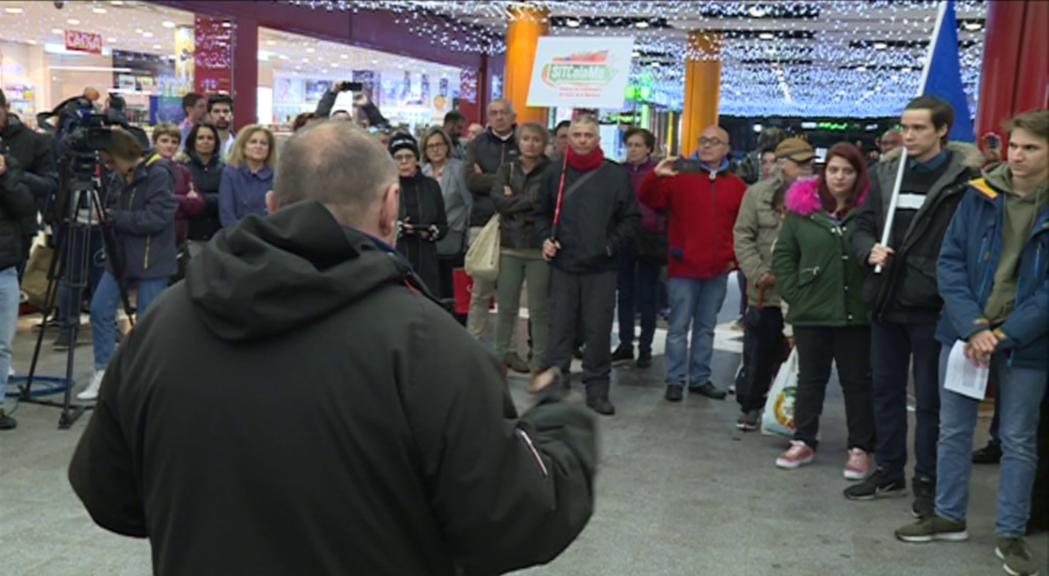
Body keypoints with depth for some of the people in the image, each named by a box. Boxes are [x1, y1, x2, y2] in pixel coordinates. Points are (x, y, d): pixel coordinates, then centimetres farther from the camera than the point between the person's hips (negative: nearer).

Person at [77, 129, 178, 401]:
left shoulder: (159, 175, -15)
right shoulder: (119, 176, 8)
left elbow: (156, 218, -23)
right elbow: (111, 208, 17)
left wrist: (113, 216, -20)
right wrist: (102, 214, -6)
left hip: (151, 260, -7)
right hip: (119, 254, 7)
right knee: (100, 309, 3)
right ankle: (103, 374, 14)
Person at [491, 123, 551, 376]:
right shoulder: (507, 169, 10)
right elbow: (498, 200, -5)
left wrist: (515, 202, -10)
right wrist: (531, 201, -9)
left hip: (539, 248, -3)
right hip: (510, 245, 3)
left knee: (539, 308, 1)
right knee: (506, 307, 8)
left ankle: (540, 362, 10)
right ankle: (501, 357, 20)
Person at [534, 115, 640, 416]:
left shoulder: (617, 175, 1)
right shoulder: (555, 173, 6)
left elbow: (631, 218, 5)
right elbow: (542, 213, 17)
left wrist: (613, 244, -6)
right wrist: (546, 238, 1)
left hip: (601, 267, -1)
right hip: (563, 265, 1)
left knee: (599, 329, 3)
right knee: (560, 326, 4)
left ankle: (597, 389, 13)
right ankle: (554, 383, 12)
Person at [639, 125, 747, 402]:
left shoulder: (736, 185, 7)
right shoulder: (680, 177, -1)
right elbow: (650, 201, -10)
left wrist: (734, 258, 4)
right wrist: (655, 176, -27)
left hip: (718, 271, 3)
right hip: (683, 268, -3)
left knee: (706, 328, 13)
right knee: (679, 327, 1)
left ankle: (700, 378, 23)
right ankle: (675, 380, 10)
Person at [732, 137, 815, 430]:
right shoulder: (758, 193, 1)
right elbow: (743, 236, -1)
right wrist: (758, 272, -11)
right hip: (765, 292, 0)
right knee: (758, 354, 8)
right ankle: (750, 406, 22)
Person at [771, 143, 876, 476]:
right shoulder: (802, 208, 2)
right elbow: (782, 256, 6)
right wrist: (794, 294, -1)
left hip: (856, 313, -2)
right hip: (810, 312, 2)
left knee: (857, 381, 9)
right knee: (810, 378, 14)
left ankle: (860, 448, 18)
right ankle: (804, 441, 25)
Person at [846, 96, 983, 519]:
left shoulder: (965, 176, -7)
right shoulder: (885, 173, 9)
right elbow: (862, 227, 13)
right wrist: (869, 250, -9)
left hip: (933, 307, -5)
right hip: (886, 302, 6)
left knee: (929, 399, 5)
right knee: (886, 390, 15)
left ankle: (927, 482, 18)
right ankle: (889, 471, 29)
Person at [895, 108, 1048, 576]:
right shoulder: (981, 194, -1)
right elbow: (949, 261, -3)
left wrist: (1004, 335, -16)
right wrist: (972, 326, -14)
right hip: (965, 330, 2)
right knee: (953, 430, 12)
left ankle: (1010, 535, 22)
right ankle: (949, 516, 28)